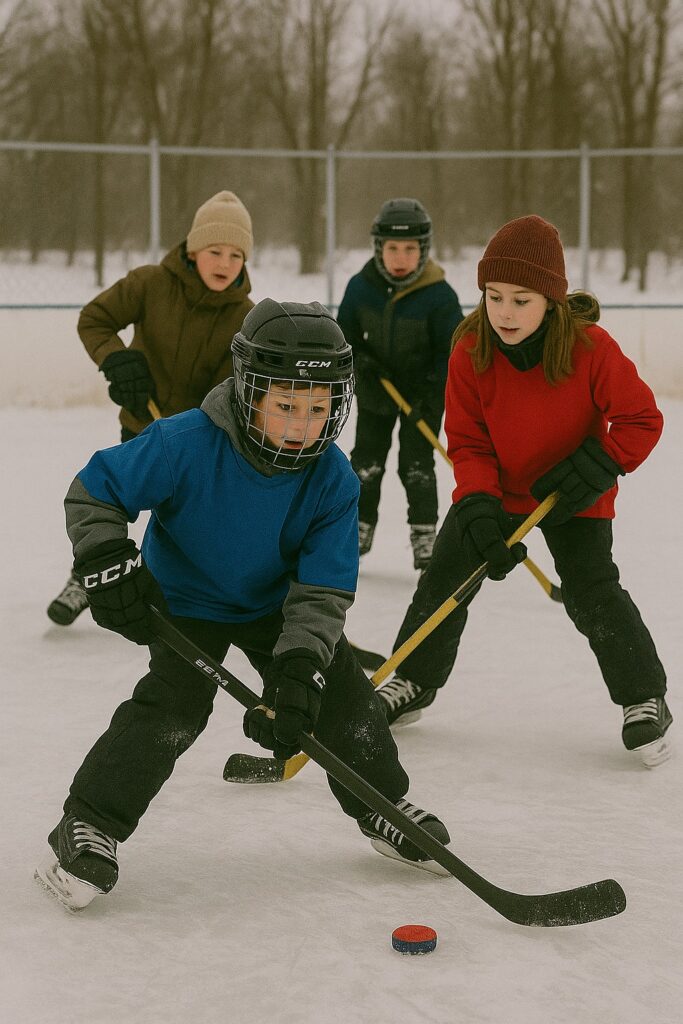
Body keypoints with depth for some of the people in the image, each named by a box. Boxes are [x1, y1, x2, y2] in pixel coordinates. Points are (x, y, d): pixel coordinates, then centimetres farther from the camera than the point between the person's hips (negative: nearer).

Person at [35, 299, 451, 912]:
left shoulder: (333, 481, -22)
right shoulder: (184, 445, -31)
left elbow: (325, 590, -21)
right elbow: (92, 493, -20)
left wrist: (299, 665, -34)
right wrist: (108, 561, -34)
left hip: (277, 603, 3)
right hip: (185, 602, -3)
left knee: (343, 691, -2)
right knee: (173, 706, -21)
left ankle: (385, 808, 23)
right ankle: (88, 827, -7)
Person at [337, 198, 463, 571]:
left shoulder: (439, 295, -20)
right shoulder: (361, 287, -12)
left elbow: (453, 350, -15)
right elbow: (344, 333, 2)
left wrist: (432, 389, -25)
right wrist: (360, 359, -17)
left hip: (423, 391, -3)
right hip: (375, 388, 3)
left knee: (416, 466, -4)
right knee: (366, 462, 9)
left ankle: (425, 538, 8)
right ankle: (359, 529, 25)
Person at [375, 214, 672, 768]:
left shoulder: (591, 348, -24)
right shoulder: (471, 353, -17)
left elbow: (642, 419, -14)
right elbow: (467, 443, -10)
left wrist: (600, 466, -26)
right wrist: (479, 504, -25)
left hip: (572, 495, -3)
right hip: (495, 489, 3)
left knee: (592, 594, -10)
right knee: (444, 580, 2)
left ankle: (645, 698, 8)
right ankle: (415, 681, 23)